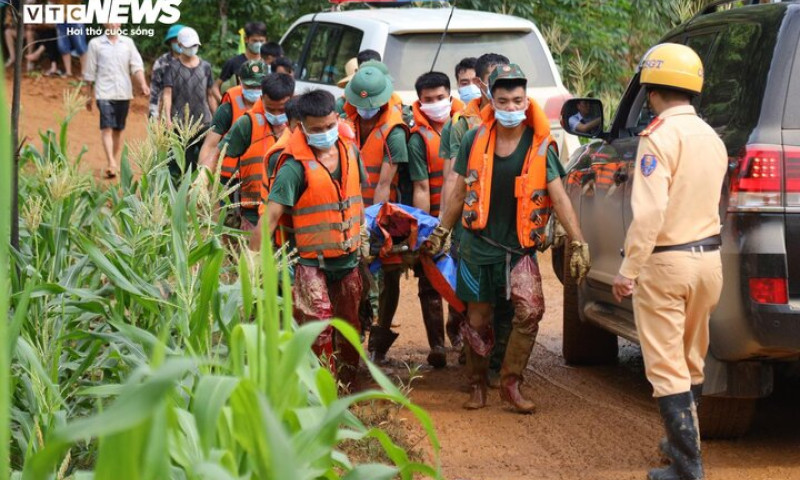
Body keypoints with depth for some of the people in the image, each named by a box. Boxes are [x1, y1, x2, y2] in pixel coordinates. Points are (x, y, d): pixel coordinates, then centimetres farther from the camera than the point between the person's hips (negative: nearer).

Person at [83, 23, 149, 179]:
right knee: (107, 128, -13)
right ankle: (111, 164, -22)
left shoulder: (128, 42, 9)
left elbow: (137, 65, 2)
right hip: (104, 92, -3)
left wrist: (143, 84, -14)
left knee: (118, 129, 9)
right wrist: (88, 95, 7)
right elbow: (89, 72, 7)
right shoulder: (95, 43, 3)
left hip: (124, 93, 3)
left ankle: (116, 163, 18)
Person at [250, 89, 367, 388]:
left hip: (348, 258, 6)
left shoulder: (350, 151, 3)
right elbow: (271, 215, -20)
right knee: (318, 331, -8)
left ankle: (348, 387, 30)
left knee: (349, 326, 15)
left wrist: (361, 234, 20)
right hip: (311, 261, -6)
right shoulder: (296, 166, -17)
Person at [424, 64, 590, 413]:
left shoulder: (539, 146, -6)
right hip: (479, 243, 2)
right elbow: (460, 192, 11)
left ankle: (511, 384, -5)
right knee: (478, 320, 8)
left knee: (531, 310, -20)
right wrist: (441, 233, 15)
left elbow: (559, 197, -7)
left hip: (520, 247, -1)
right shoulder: (475, 140, -1)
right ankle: (477, 385, 27)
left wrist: (579, 244, -13)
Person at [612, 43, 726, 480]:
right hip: (708, 258, 8)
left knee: (667, 369, -4)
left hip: (666, 263, -8)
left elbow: (649, 212, -22)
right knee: (691, 362, 21)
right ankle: (684, 442, 33)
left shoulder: (661, 136, -16)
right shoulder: (711, 138, 10)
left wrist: (627, 271, -18)